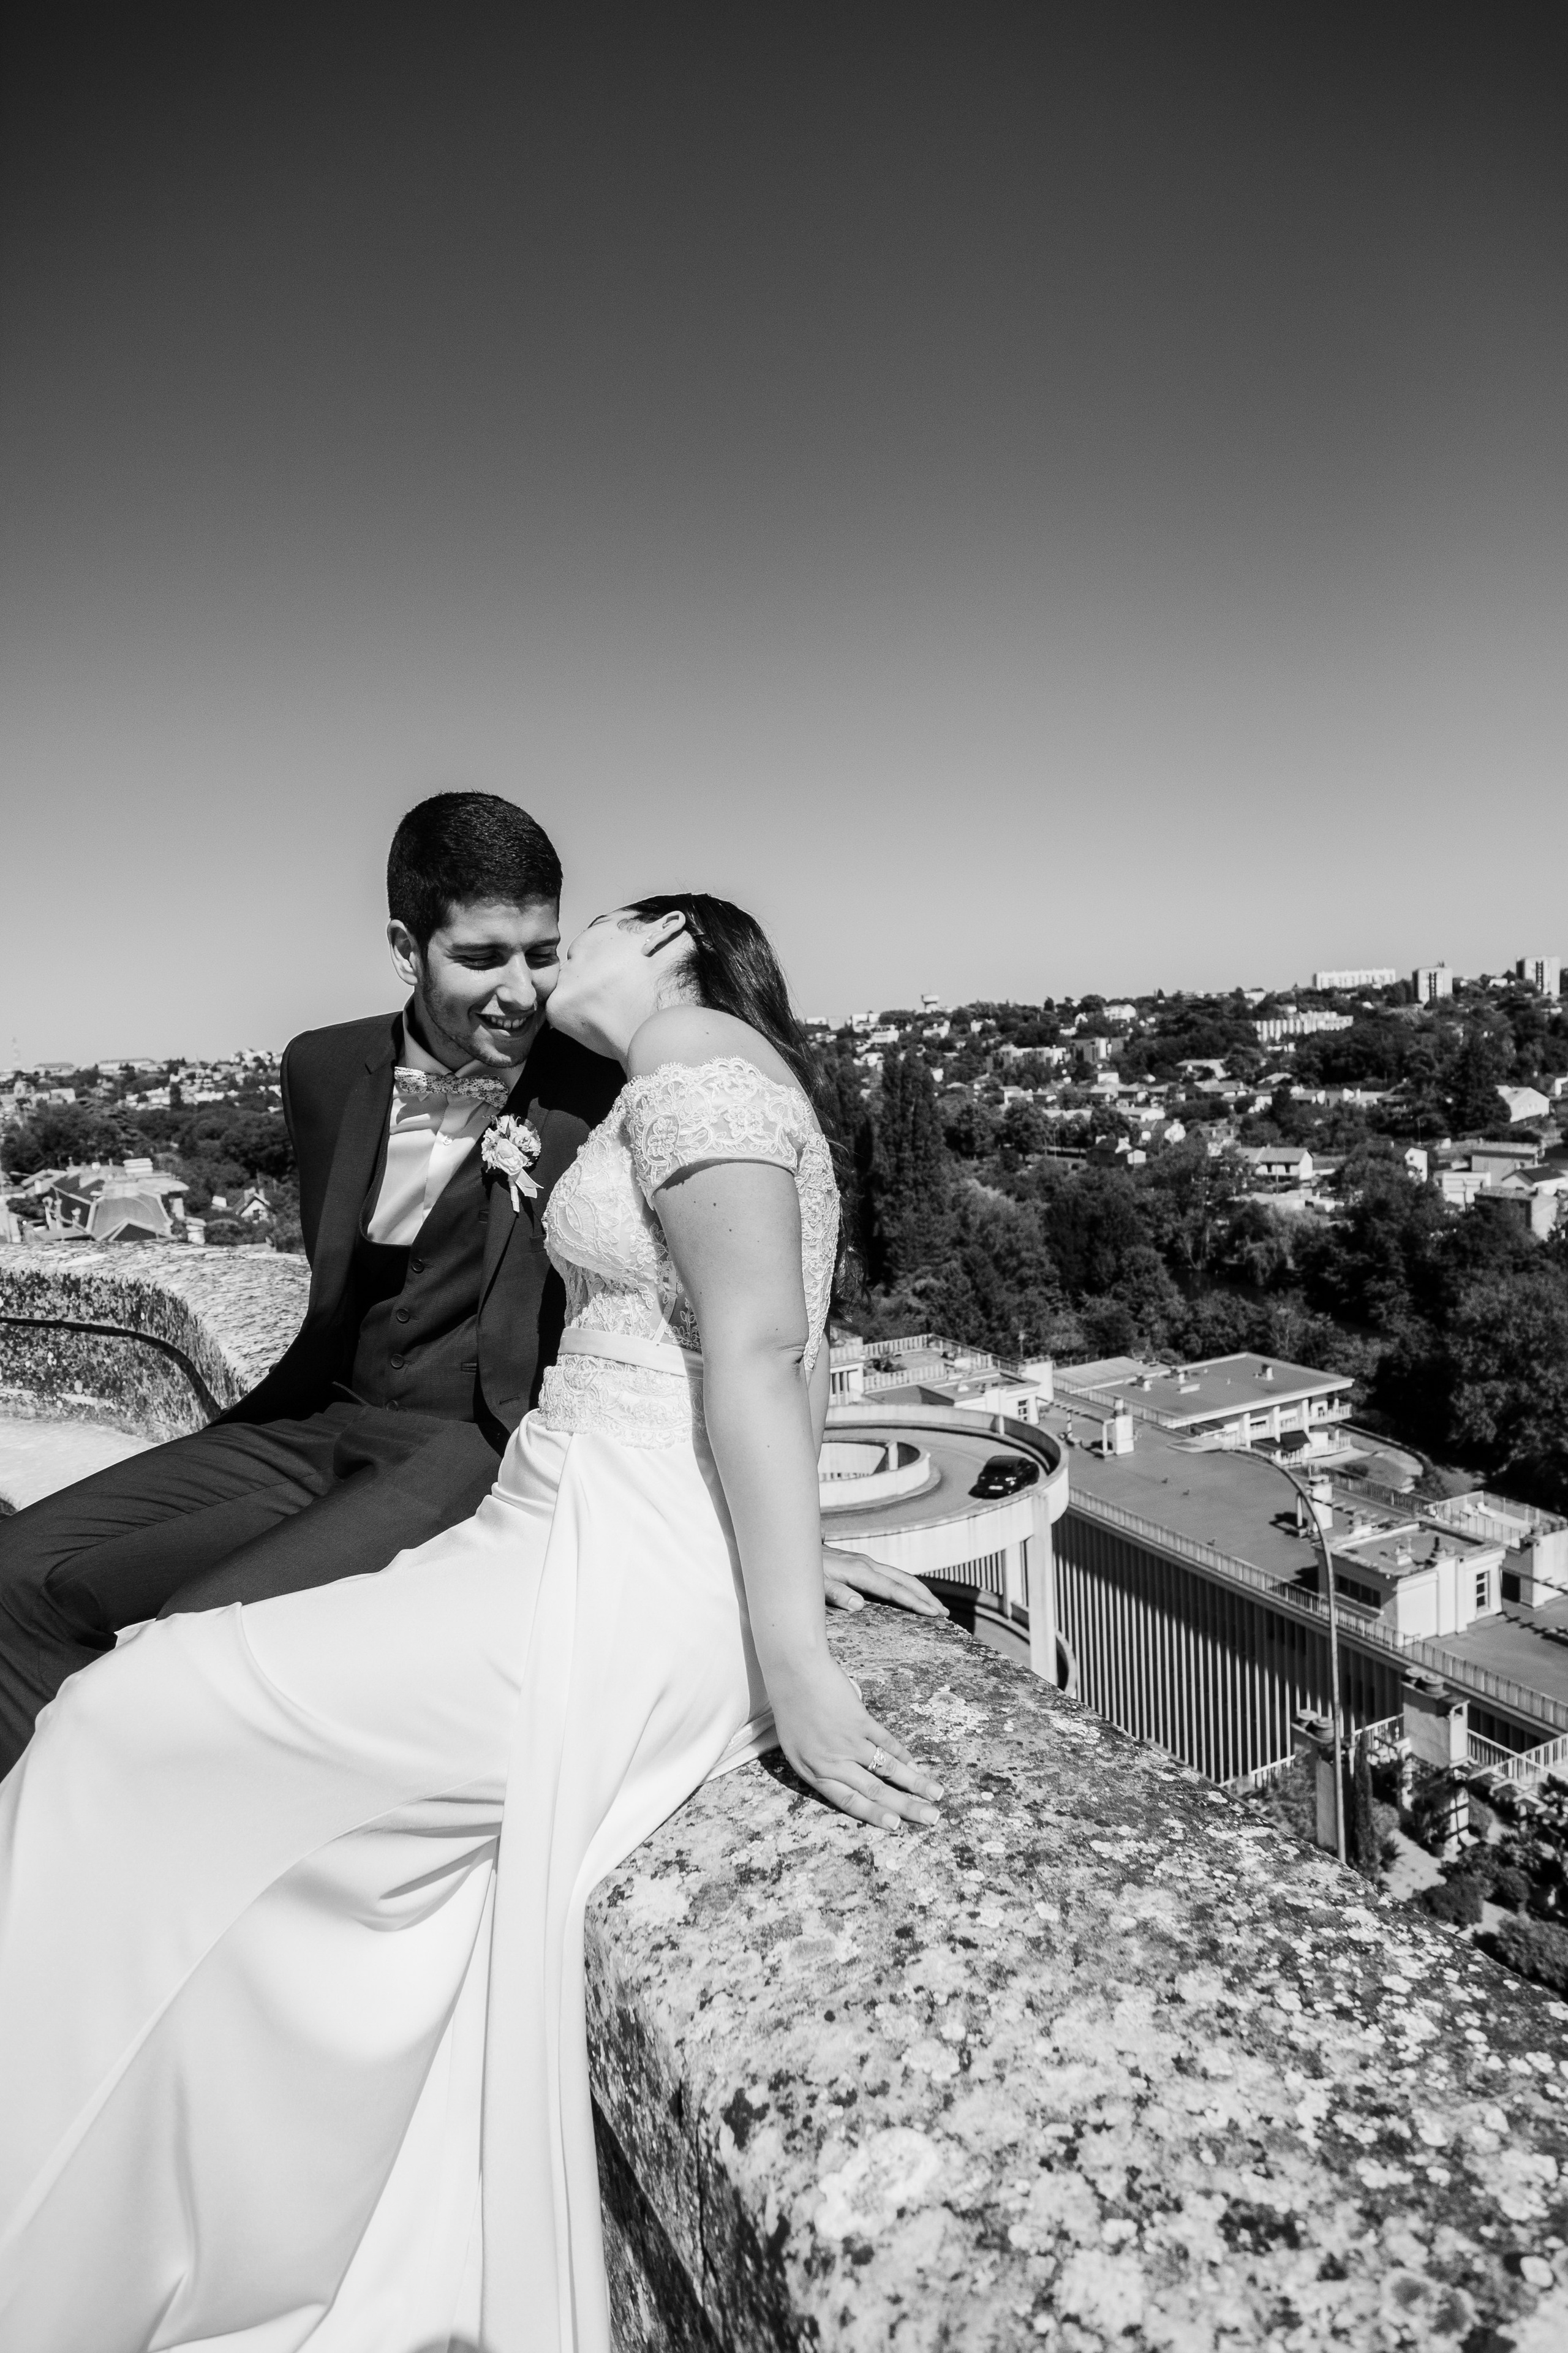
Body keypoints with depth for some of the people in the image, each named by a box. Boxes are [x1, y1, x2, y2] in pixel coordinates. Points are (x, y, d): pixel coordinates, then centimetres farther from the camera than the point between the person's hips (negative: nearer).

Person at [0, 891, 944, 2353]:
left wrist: (796, 1671, -22)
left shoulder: (698, 1061, -10)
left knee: (130, 1731, 0)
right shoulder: (678, 1084, 20)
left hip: (618, 1595, -9)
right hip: (618, 1575, 9)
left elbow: (758, 1353, -20)